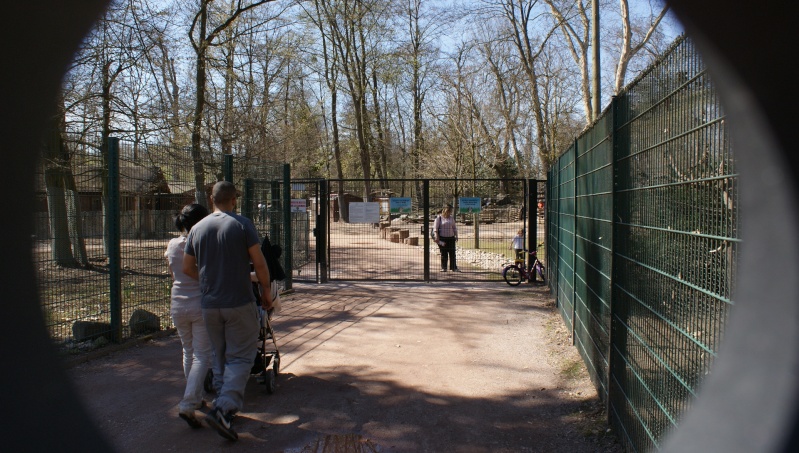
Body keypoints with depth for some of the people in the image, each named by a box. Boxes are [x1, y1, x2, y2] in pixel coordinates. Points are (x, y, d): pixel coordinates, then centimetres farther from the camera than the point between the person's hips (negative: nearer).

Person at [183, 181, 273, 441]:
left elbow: (187, 268, 11)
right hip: (239, 303, -5)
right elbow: (259, 264, -10)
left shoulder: (197, 228, 6)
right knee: (240, 357, 0)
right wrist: (266, 291, 3)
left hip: (209, 304, 5)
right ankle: (223, 409, -15)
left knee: (219, 357, 17)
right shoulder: (242, 225, -8)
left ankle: (226, 409, 25)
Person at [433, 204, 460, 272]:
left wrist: (456, 236, 15)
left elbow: (454, 228, 20)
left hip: (451, 238, 4)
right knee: (444, 253, 0)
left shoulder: (451, 218, 12)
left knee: (452, 253, 1)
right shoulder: (439, 218, -2)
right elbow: (435, 228, -6)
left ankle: (454, 268, 5)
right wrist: (436, 237, -14)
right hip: (442, 238, -4)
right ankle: (443, 268, 8)